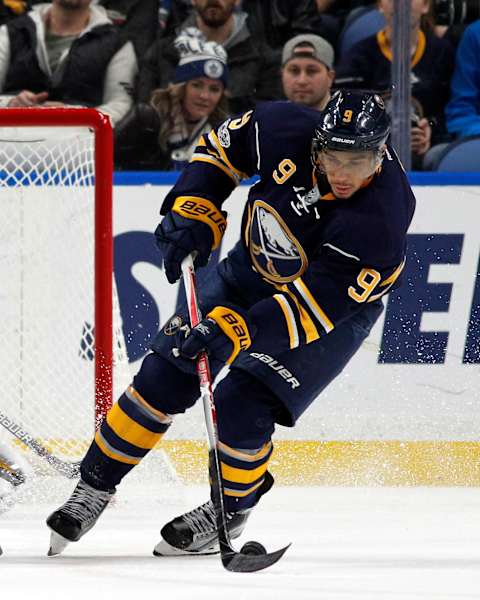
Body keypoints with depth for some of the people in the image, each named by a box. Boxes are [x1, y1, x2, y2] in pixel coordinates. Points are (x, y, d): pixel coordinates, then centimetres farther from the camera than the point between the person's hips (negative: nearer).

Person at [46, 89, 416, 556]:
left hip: (339, 305, -4)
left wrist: (235, 331, -45)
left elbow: (315, 303, -37)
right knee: (165, 375, -2)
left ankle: (230, 510, 11)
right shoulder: (285, 132, -26)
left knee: (242, 407, -16)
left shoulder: (381, 223, -37)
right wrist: (193, 212, -15)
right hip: (253, 269, 4)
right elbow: (221, 147, -4)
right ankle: (96, 484, 15)